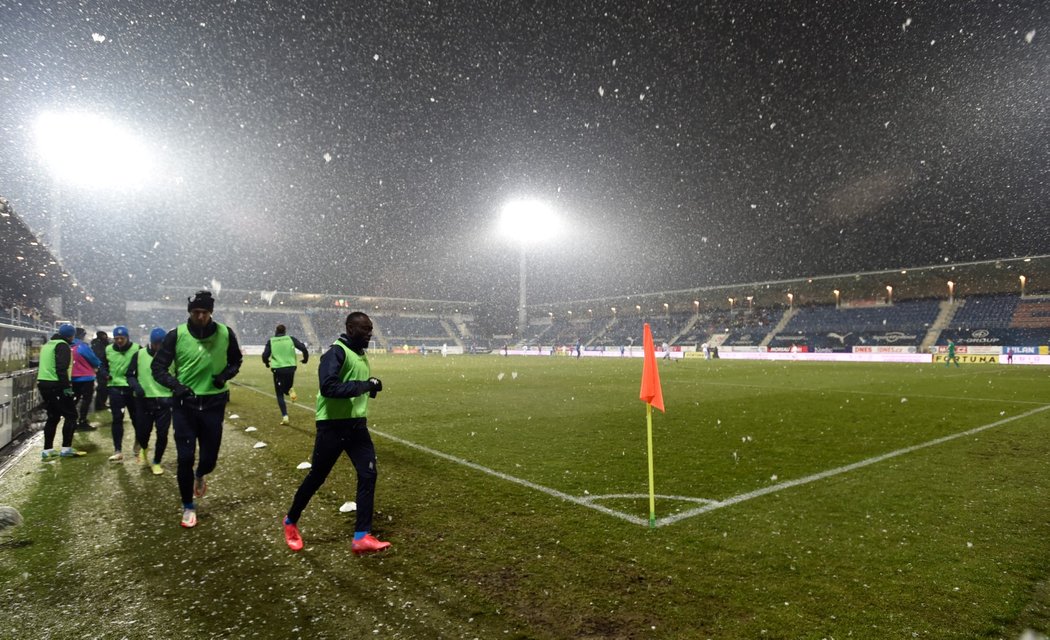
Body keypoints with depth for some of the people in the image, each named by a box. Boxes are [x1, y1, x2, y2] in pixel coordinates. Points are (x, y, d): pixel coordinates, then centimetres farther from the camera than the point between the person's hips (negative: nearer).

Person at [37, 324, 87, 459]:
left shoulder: (48, 344, 20)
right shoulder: (62, 345, -10)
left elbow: (46, 365, 23)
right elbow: (61, 368, -21)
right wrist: (66, 386, -21)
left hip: (43, 383, 9)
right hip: (56, 385, -9)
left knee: (53, 417, 15)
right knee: (71, 415, -2)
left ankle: (47, 450, 15)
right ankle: (66, 448, -5)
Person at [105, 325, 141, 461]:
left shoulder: (137, 349, -7)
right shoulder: (108, 350, 5)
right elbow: (103, 366, 20)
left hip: (132, 388, -2)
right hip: (115, 388, 2)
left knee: (136, 417, 12)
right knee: (117, 419, 0)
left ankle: (138, 441, 35)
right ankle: (118, 450, 3)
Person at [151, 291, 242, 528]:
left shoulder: (225, 334, -5)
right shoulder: (176, 335, -9)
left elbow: (236, 360, 11)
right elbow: (158, 366, -2)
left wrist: (225, 375, -9)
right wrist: (175, 384, -20)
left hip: (213, 404, 1)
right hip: (184, 404, -1)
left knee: (210, 458, 9)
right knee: (185, 457, 1)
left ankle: (200, 475, 47)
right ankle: (188, 507, 21)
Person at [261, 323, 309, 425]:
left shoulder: (271, 341, 4)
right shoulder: (291, 339, 5)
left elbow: (265, 355, -3)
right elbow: (303, 348, -4)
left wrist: (267, 363, 18)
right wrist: (305, 358, 12)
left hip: (278, 369, -1)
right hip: (290, 368, 1)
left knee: (280, 395, 8)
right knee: (287, 389, 26)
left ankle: (285, 417, -3)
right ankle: (290, 390, -11)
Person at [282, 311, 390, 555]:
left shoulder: (361, 354, 12)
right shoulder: (336, 352, -16)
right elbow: (328, 387, -29)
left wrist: (370, 387, 0)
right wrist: (364, 385, -26)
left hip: (357, 425, 7)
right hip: (333, 426, -7)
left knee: (368, 475, -3)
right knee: (316, 477, 8)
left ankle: (362, 537, 3)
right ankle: (291, 522, 34)